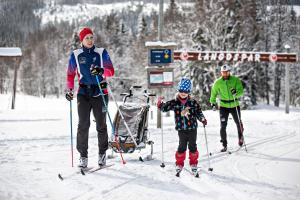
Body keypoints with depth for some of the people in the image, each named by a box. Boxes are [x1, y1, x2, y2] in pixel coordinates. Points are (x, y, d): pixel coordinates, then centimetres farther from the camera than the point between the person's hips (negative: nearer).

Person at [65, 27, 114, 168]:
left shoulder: (101, 53, 5)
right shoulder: (75, 55, 7)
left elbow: (111, 71, -1)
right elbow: (70, 74, 14)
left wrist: (101, 71, -22)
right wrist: (69, 90, -1)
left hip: (100, 92, 0)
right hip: (83, 93, 0)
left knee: (101, 125, 4)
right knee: (83, 125, -8)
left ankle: (102, 153, 21)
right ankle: (83, 156, 0)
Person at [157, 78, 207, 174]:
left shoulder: (193, 102, -1)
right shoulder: (174, 103, -1)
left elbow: (198, 112, 2)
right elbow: (164, 108, 2)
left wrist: (202, 119, -12)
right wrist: (160, 103, -16)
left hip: (192, 128, 0)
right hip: (181, 129, 0)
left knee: (193, 146, 8)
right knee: (182, 146, 3)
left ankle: (193, 163, 24)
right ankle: (179, 164, 18)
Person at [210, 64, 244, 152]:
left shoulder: (235, 80, -9)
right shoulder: (218, 82, -4)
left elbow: (241, 91, -18)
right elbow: (214, 93, 10)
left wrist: (236, 93, -38)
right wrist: (213, 103, 2)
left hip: (235, 105, 0)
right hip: (223, 106, 0)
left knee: (238, 123, 15)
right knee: (223, 126, -9)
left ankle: (240, 136, 46)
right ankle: (224, 145, 1)